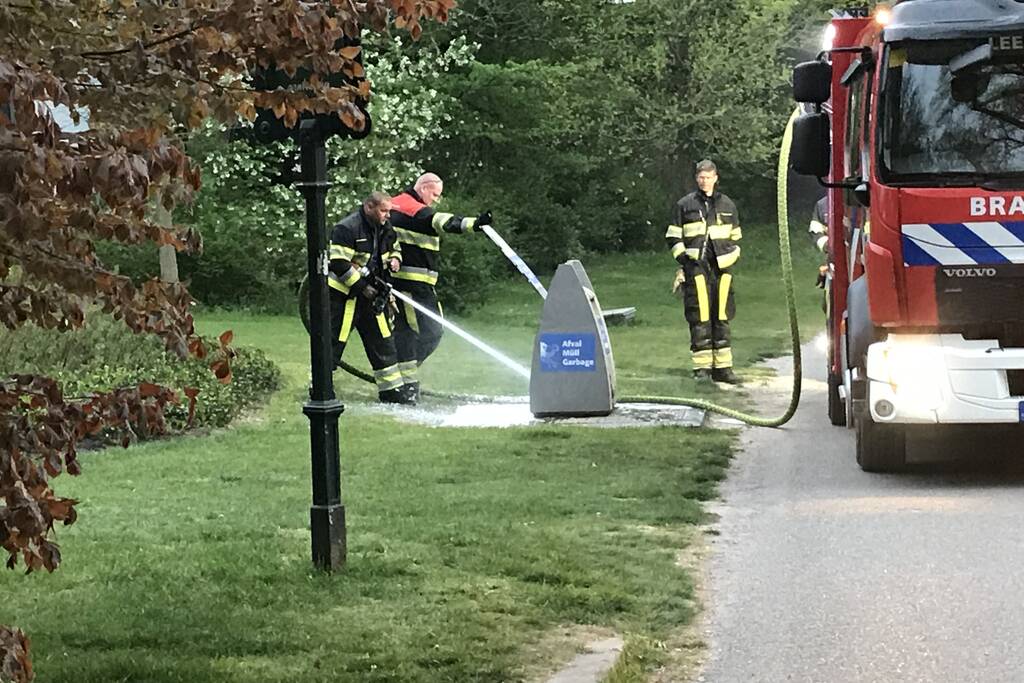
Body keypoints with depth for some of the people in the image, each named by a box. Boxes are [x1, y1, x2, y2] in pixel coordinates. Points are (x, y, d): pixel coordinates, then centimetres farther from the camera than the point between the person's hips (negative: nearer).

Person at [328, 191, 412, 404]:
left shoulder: (385, 229, 8)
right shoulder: (346, 229, -17)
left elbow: (395, 249, 26)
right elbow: (339, 265, -22)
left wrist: (395, 260, 1)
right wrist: (363, 287, -20)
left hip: (371, 295, 8)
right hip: (344, 294, -8)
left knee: (382, 341, 9)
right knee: (334, 341, -7)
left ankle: (391, 389, 16)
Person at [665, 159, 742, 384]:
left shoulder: (728, 206, 15)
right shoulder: (685, 205, 7)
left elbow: (735, 237, 23)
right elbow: (673, 237, 9)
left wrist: (731, 260, 8)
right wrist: (683, 257, -5)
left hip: (721, 267, 3)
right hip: (696, 267, -3)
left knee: (722, 317, 3)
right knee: (699, 318, -7)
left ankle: (722, 367, 7)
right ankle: (702, 367, -3)